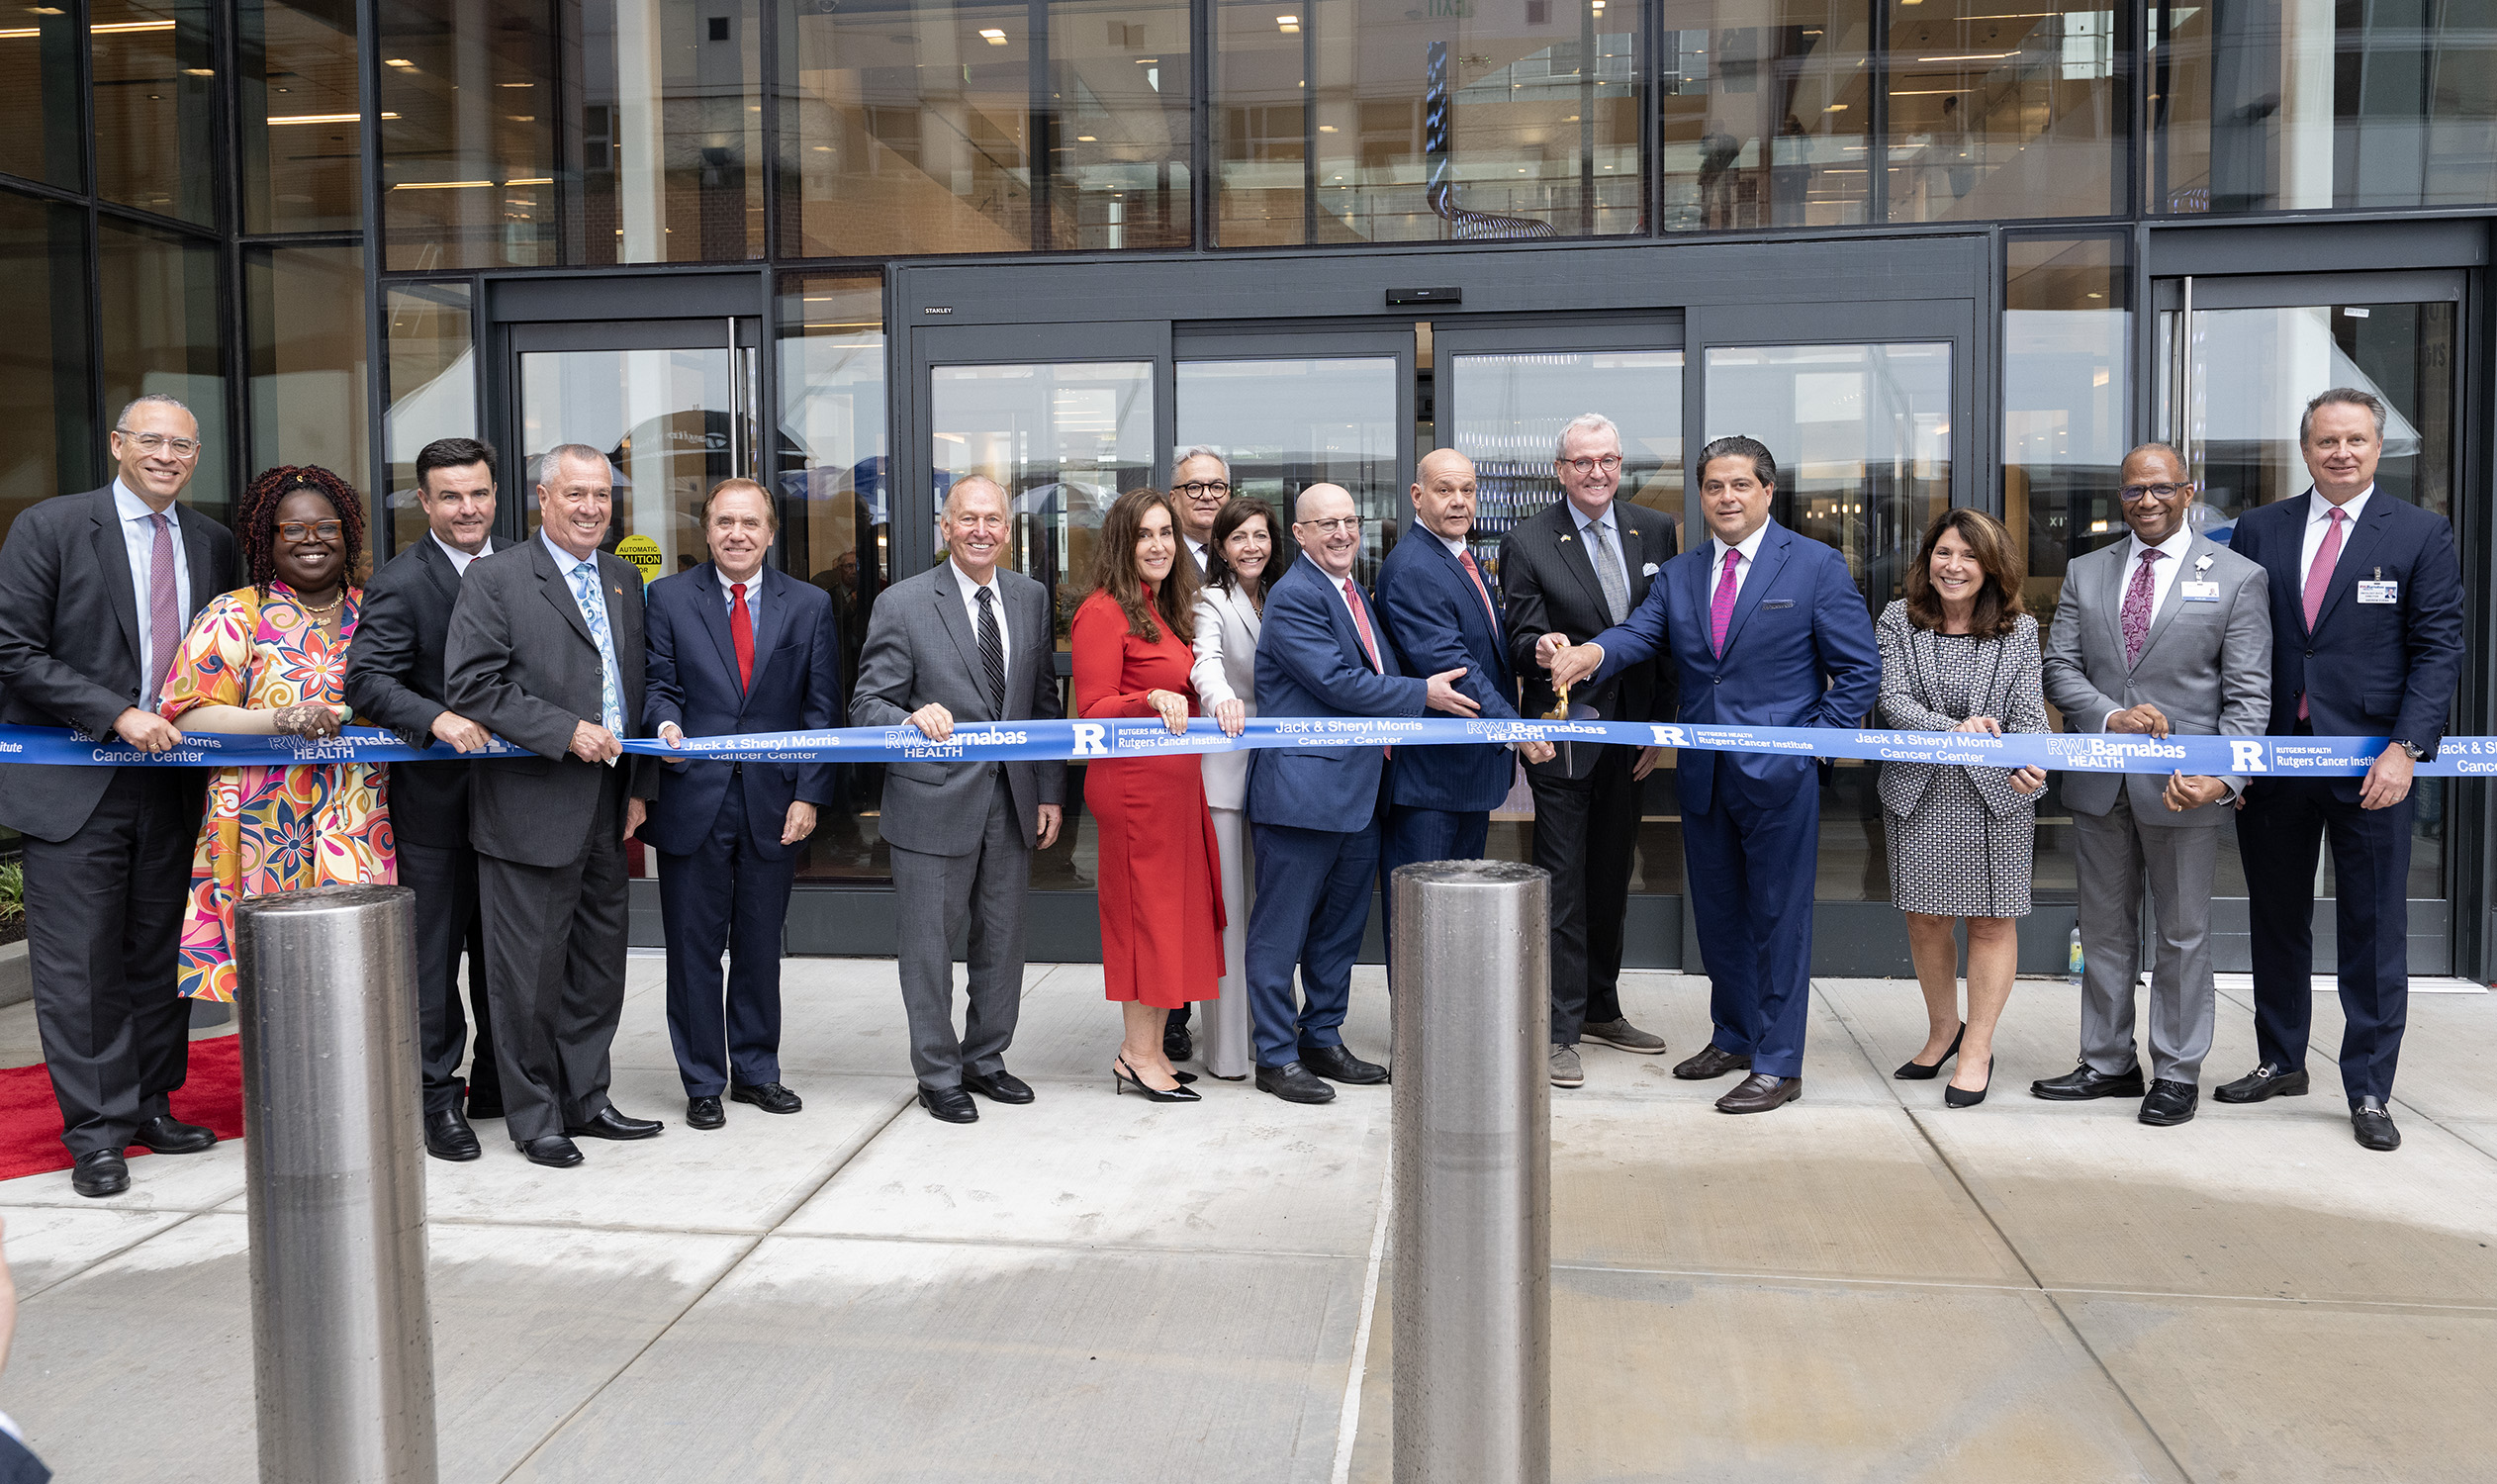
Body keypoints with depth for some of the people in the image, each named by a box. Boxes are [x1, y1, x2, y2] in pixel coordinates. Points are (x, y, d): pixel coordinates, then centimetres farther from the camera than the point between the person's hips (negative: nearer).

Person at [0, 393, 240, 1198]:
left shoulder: (213, 543, 9)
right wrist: (119, 715, -17)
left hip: (174, 780, 5)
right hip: (73, 784, -4)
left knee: (158, 953, 12)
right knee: (79, 963, -1)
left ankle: (150, 1104, 23)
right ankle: (96, 1130, 8)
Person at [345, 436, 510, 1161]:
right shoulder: (399, 582, -9)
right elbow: (365, 679, -17)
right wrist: (438, 719, -31)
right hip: (436, 796, -5)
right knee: (433, 954, 3)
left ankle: (496, 1085, 29)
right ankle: (438, 1098, 14)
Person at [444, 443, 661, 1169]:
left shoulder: (624, 578, 14)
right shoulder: (494, 578, -6)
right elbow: (472, 684, -13)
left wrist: (638, 785, 12)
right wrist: (566, 732, -19)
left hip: (605, 811, 6)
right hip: (533, 809, -6)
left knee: (598, 966, 13)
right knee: (530, 971, 1)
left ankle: (585, 1101, 26)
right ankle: (534, 1116, 13)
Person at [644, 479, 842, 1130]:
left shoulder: (810, 605, 6)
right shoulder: (668, 597, 5)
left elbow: (822, 709, 4)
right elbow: (659, 684, 4)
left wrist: (808, 795, -3)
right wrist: (665, 723, -19)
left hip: (773, 804, 1)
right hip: (693, 800, -1)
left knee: (760, 947, 11)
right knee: (694, 948, 5)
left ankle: (756, 1070, 26)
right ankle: (703, 1083, 17)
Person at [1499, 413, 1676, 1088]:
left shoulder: (1655, 531, 6)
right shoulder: (1527, 542, -7)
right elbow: (1522, 641, -10)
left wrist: (1660, 724, 2)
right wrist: (1540, 647, -34)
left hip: (1631, 735, 5)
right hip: (1564, 734, -4)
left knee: (1611, 878, 16)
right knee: (1563, 881, -2)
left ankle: (1601, 1010, 30)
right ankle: (1561, 1031, 4)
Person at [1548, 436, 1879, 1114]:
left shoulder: (1817, 566, -2)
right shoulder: (1678, 575, 10)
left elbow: (1860, 670, -2)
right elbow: (1639, 634, -6)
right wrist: (1591, 653, -28)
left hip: (1780, 776, -5)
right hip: (1702, 776, 5)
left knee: (1777, 917, 0)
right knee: (1717, 915, 15)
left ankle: (1778, 1064, 9)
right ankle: (1734, 1037, 32)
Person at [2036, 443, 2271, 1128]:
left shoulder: (2237, 577, -1)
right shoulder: (2085, 572, 10)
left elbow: (2248, 693, -6)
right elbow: (2060, 667, 6)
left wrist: (2224, 779, -19)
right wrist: (2111, 716, -13)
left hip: (2182, 785, -4)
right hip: (2099, 783, 4)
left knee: (2183, 935, 6)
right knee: (2105, 931, 13)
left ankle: (2177, 1073, 18)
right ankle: (2109, 1063, 25)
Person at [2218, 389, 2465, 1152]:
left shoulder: (2421, 534, 1)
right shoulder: (2259, 530, 7)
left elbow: (2438, 651, -4)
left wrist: (2405, 749, -15)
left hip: (2371, 761, -3)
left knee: (2374, 932, 2)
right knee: (2276, 922, 13)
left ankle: (2369, 1092, 12)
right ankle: (2280, 1062, 29)